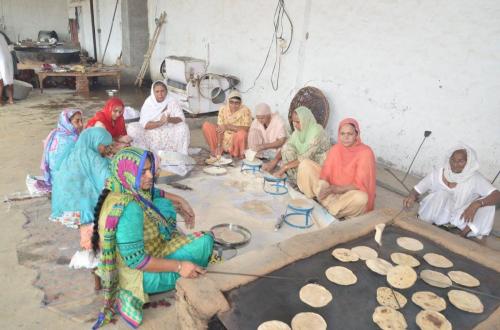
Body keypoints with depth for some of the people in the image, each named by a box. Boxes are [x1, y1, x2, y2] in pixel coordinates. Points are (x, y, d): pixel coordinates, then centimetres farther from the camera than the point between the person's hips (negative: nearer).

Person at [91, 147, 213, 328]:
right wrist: (179, 267, -29)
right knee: (204, 242, -8)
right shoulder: (128, 209, -35)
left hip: (133, 248, 9)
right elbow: (135, 260, -33)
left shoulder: (120, 188, -9)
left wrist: (181, 201, 2)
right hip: (138, 272, -8)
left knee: (164, 205, 11)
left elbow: (153, 192, 12)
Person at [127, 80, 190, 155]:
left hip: (169, 133, 0)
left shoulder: (172, 101, -6)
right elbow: (144, 124, -16)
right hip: (152, 134, 1)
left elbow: (181, 119, -13)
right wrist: (160, 122, -32)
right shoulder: (148, 102, -8)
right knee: (132, 128, -20)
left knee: (183, 127, -27)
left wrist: (170, 119, -34)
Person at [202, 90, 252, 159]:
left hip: (236, 142, -4)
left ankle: (237, 154, -8)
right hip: (224, 140, 4)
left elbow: (246, 129, -26)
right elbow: (220, 129, -8)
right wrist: (219, 146, -17)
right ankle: (216, 150, 2)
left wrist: (228, 126, -27)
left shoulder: (245, 111, -15)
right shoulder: (223, 109, -4)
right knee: (206, 126, -10)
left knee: (241, 133, -37)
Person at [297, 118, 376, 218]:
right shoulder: (335, 149, -5)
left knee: (361, 198, -42)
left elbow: (359, 185, -23)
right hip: (332, 189, 4)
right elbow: (325, 174, -8)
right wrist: (323, 186, -31)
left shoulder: (365, 153, -19)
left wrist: (334, 189, -32)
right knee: (305, 164, -8)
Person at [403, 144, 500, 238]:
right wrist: (412, 196, -33)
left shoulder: (475, 179, -14)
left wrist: (476, 204, -43)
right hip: (436, 215, -1)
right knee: (440, 195, -30)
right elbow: (416, 190, -8)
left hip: (459, 219, 1)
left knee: (486, 203, -21)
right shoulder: (438, 173, -13)